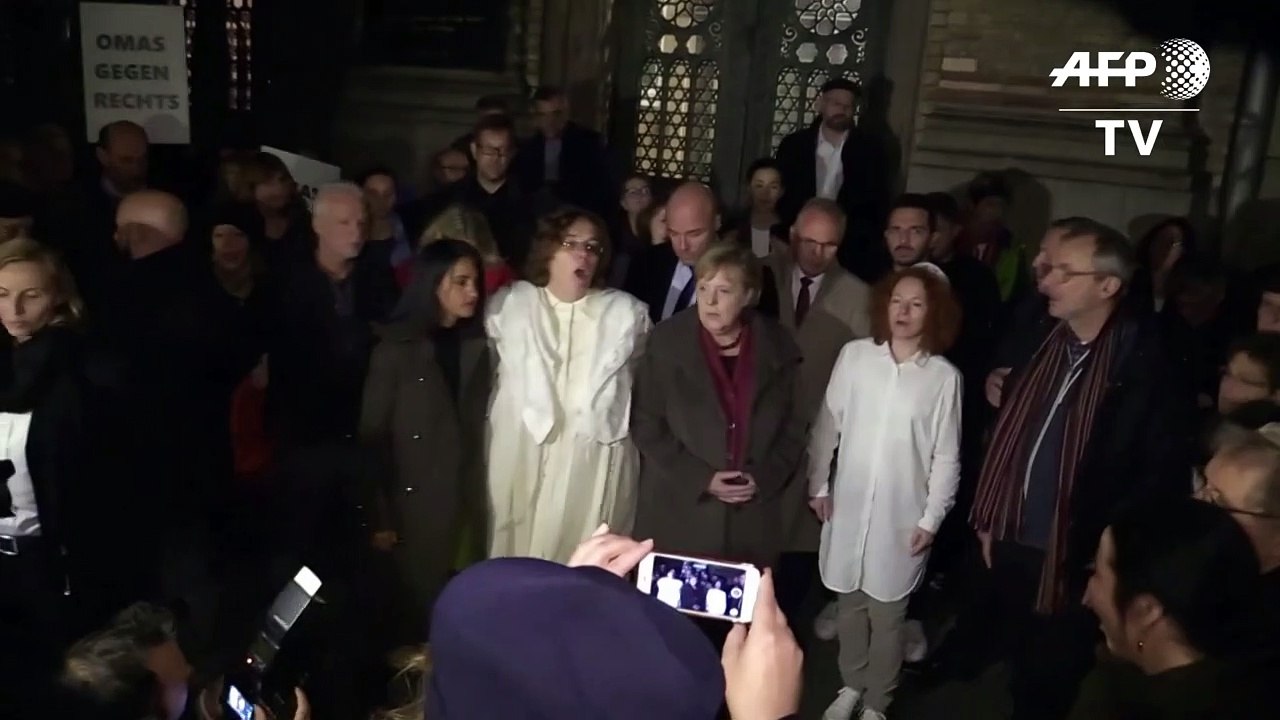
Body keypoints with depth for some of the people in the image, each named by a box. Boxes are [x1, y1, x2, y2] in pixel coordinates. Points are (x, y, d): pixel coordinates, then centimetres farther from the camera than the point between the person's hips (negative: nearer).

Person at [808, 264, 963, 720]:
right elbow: (827, 425, 1)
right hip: (849, 506, 2)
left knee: (887, 613, 12)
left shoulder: (944, 377, -9)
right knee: (849, 603, 17)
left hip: (902, 517, -2)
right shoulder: (854, 355, -6)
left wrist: (931, 519, -4)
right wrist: (818, 485, 2)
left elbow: (946, 456, -3)